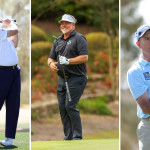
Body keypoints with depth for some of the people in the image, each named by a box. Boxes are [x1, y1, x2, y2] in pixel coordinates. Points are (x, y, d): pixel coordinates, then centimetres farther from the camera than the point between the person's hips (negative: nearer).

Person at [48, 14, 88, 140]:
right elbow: (51, 57, 21)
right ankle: (68, 137, 11)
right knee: (62, 108, 4)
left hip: (76, 78, -7)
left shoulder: (79, 38, -5)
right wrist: (51, 63, -3)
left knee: (70, 106, -13)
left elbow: (84, 57, -14)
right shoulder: (58, 41, 17)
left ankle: (78, 137, -5)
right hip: (61, 79, 7)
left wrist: (68, 61, -20)